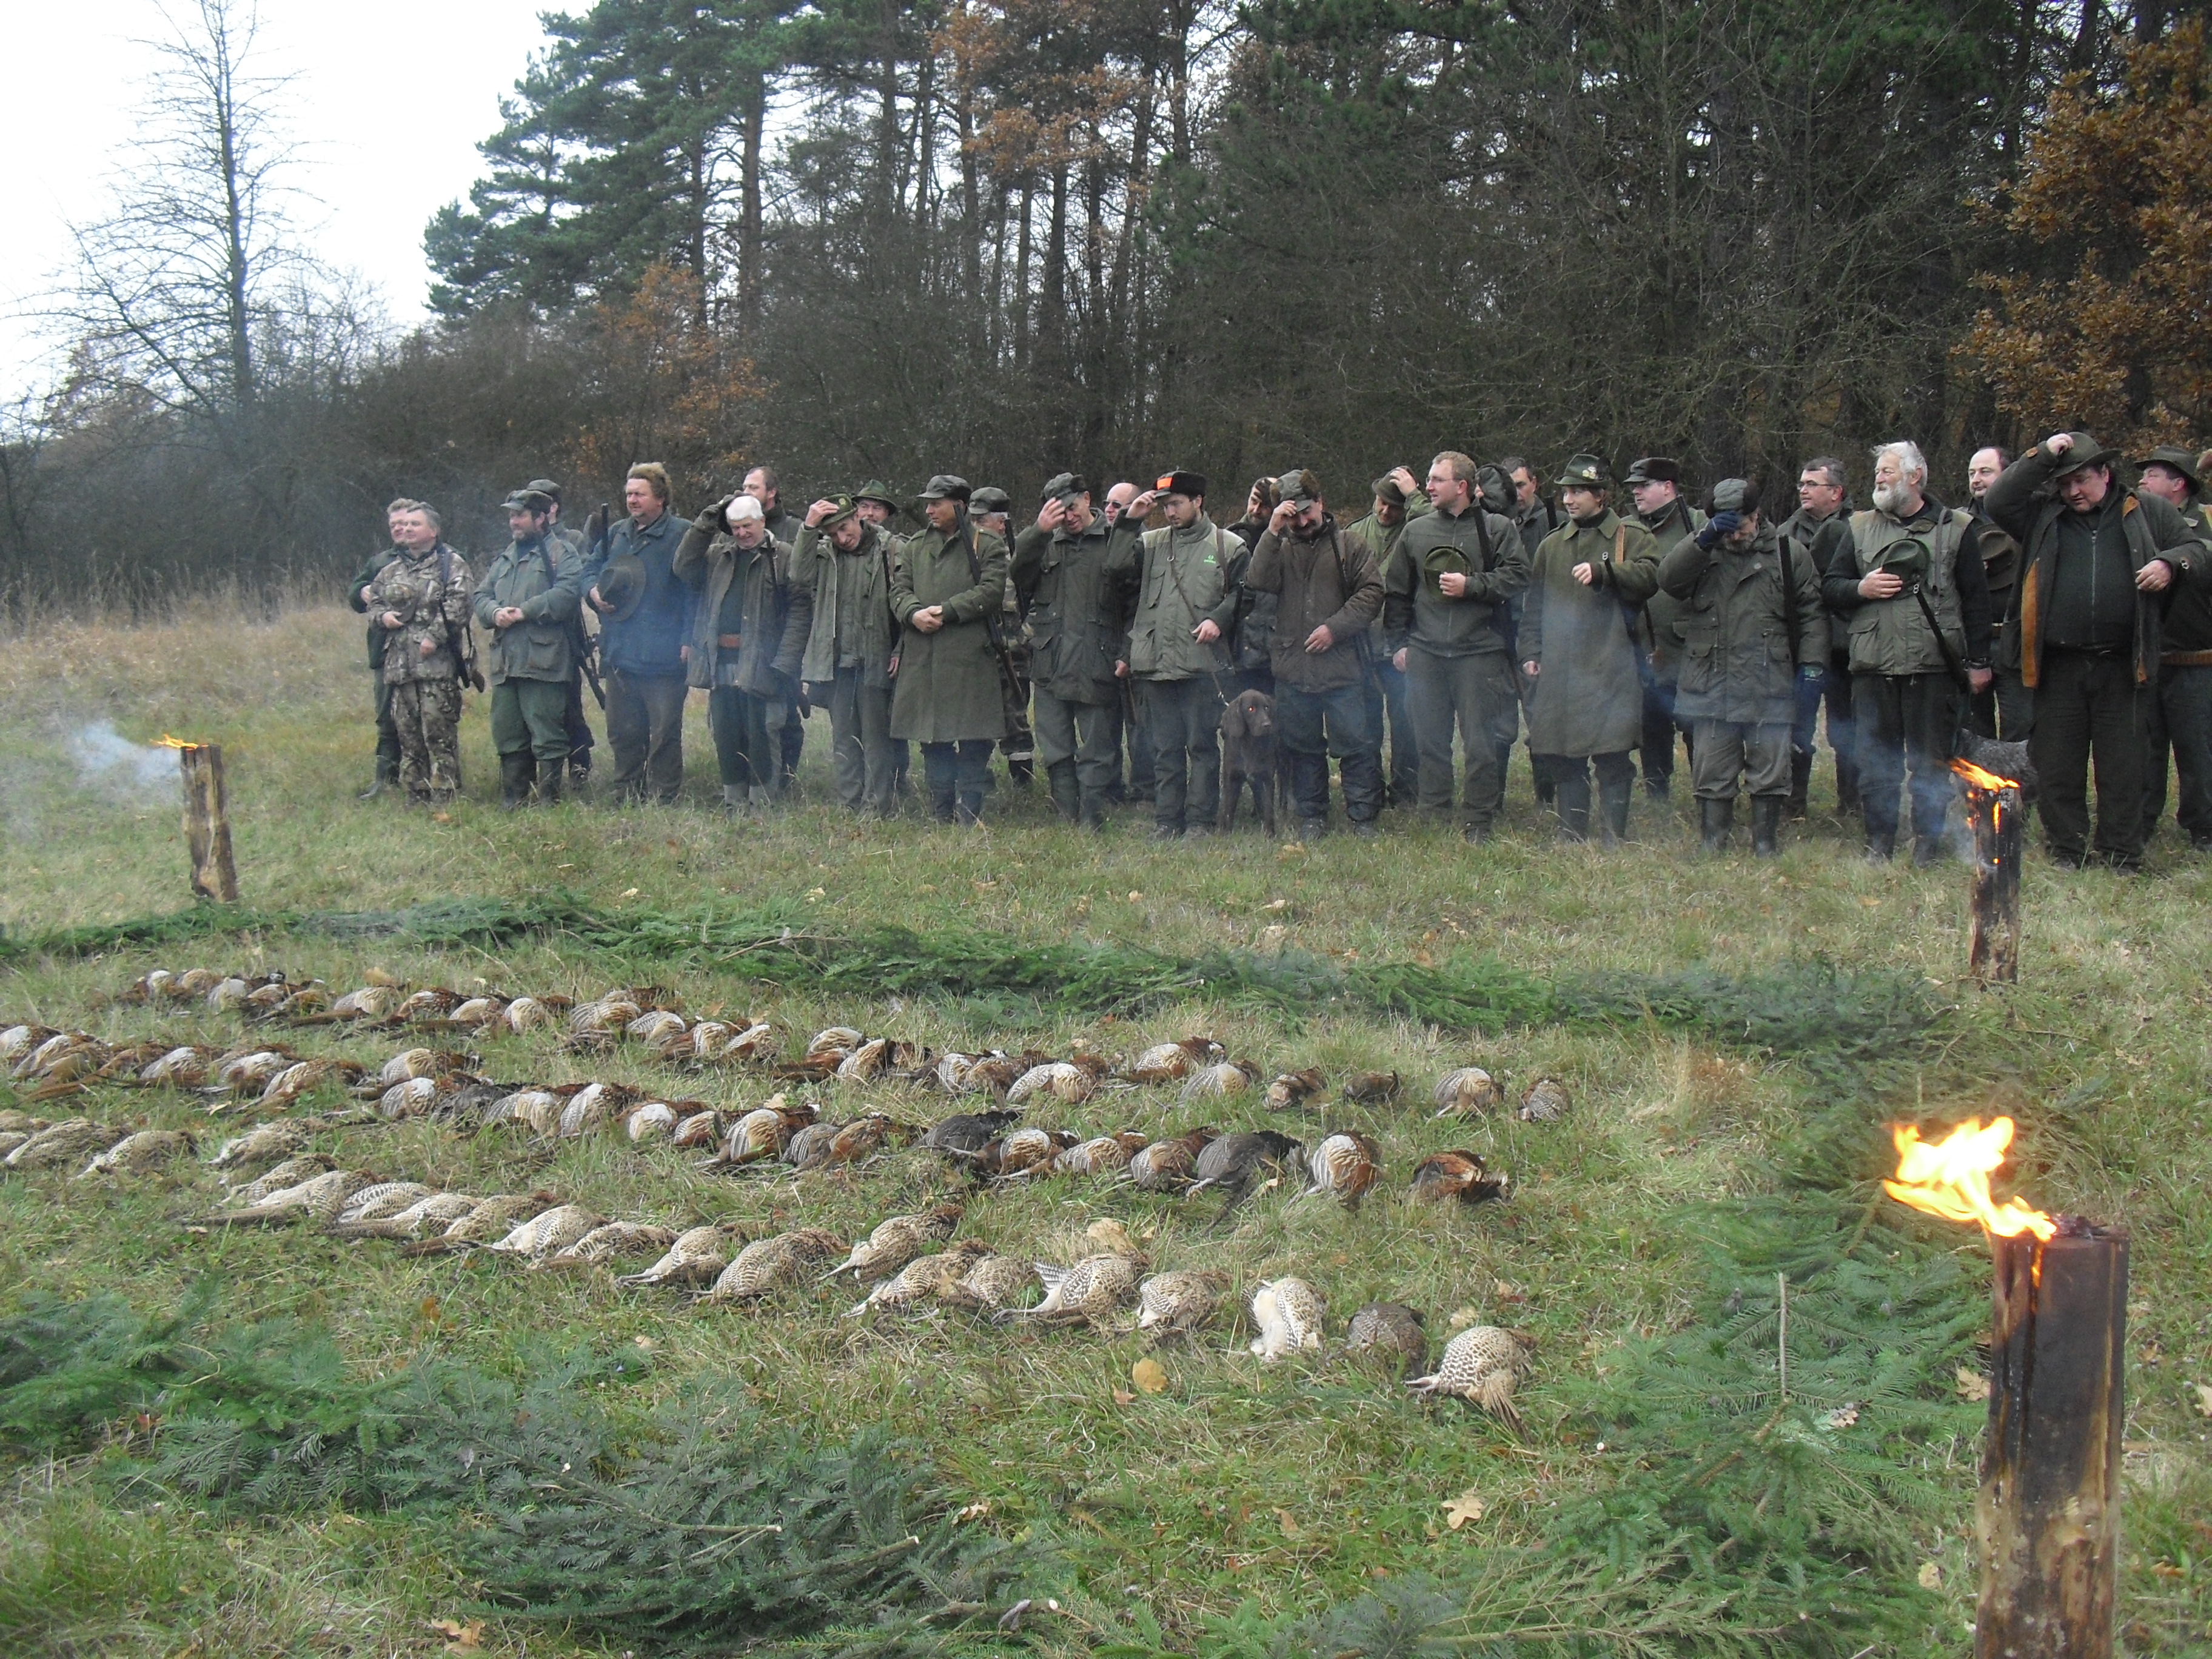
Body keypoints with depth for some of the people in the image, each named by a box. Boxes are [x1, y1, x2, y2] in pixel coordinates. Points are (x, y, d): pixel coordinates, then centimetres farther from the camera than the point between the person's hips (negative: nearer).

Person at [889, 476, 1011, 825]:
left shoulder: (987, 546, 5)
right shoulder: (913, 547, 18)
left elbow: (991, 591, -7)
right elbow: (899, 590, 11)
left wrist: (945, 611, -14)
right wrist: (914, 613, -11)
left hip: (970, 657, -4)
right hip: (922, 657, 4)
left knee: (974, 742, -4)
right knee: (932, 741, 7)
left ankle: (969, 818, 3)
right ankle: (941, 818, 14)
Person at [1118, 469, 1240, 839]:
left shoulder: (1227, 546, 6)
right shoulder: (1150, 543, 14)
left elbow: (1244, 594, 5)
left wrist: (1218, 618, -11)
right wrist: (1129, 520, 0)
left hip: (1203, 665, -3)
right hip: (1154, 664, 3)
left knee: (1202, 744, 0)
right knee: (1164, 747, 8)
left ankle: (1200, 820, 7)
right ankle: (1166, 819, 14)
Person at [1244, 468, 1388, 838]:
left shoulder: (1349, 547, 4)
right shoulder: (1279, 548, 10)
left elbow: (1372, 593, -3)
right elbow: (1258, 582, -8)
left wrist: (1334, 628, -12)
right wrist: (1272, 531, -14)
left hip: (1343, 667, -3)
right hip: (1293, 669, 3)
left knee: (1357, 745, -1)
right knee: (1302, 747, 10)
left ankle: (1363, 818, 9)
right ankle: (1311, 818, 21)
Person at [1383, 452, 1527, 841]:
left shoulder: (1497, 528, 2)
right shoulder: (1415, 531, 12)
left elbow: (1517, 577, -6)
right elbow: (1396, 591, 16)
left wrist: (1471, 586, -13)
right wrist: (1398, 643, 10)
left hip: (1479, 652, -3)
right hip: (1424, 653, 3)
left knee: (1480, 743, -1)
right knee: (1430, 742, 8)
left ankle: (1478, 823, 8)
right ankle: (1433, 818, 19)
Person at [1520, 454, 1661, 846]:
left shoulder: (1632, 537, 5)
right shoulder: (1552, 545, 18)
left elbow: (1649, 576, -14)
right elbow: (1533, 605, 19)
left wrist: (1602, 571, -26)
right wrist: (1530, 652, 9)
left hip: (1612, 665, -4)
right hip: (1559, 666, 4)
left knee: (1612, 756, -6)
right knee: (1563, 756, 5)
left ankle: (1616, 839, 1)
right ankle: (1571, 838, 14)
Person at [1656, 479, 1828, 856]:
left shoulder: (1788, 555, 8)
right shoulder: (1702, 554, 10)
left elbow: (1812, 612, 8)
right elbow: (1668, 578, -9)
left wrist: (1812, 662, -2)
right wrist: (1704, 538, -16)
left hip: (1770, 685, -1)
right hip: (1712, 685, 1)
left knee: (1769, 772, 3)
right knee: (1711, 773, 4)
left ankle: (1766, 847, 14)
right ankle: (1711, 848, 13)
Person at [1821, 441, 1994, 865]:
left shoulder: (1954, 528, 7)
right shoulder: (1860, 527, 14)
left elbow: (1976, 600, 6)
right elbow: (1829, 586, 13)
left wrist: (1978, 661, 2)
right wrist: (1860, 588, -9)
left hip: (1934, 666, -2)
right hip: (1873, 668, 2)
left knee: (1931, 761, 3)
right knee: (1876, 761, 5)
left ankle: (1929, 843, 13)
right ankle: (1879, 842, 15)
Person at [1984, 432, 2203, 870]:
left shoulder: (2148, 511, 11)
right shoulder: (2043, 514, 11)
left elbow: (2196, 549, 13)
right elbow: (1998, 501, -3)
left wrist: (2171, 564, -9)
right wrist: (2043, 456, -4)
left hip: (2122, 667, -1)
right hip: (2059, 668, 1)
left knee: (2123, 768, 3)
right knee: (2056, 769, 5)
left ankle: (2121, 859, 11)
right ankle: (2067, 857, 15)